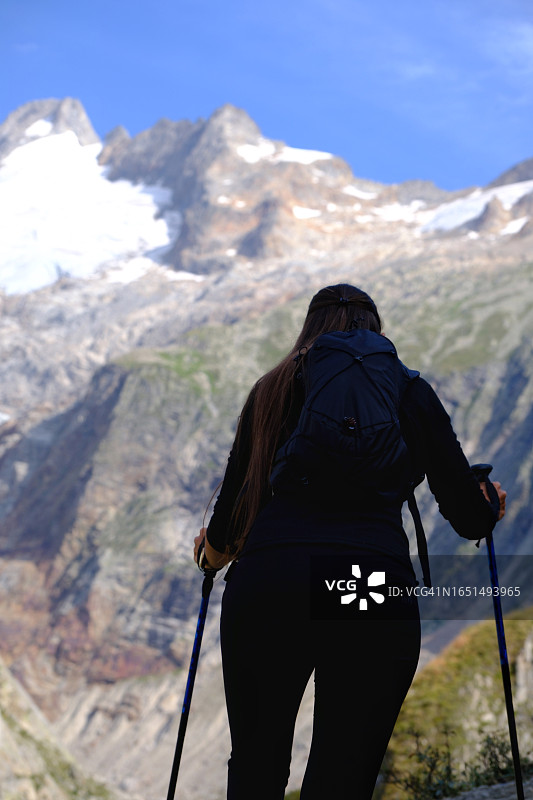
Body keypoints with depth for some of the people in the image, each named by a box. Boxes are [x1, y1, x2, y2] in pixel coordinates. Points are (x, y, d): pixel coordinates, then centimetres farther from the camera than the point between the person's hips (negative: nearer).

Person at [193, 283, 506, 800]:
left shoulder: (271, 390, 18)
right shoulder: (409, 393, 15)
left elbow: (235, 502, 20)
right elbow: (470, 518, 13)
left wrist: (216, 547, 42)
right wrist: (489, 510, 37)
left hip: (266, 585, 1)